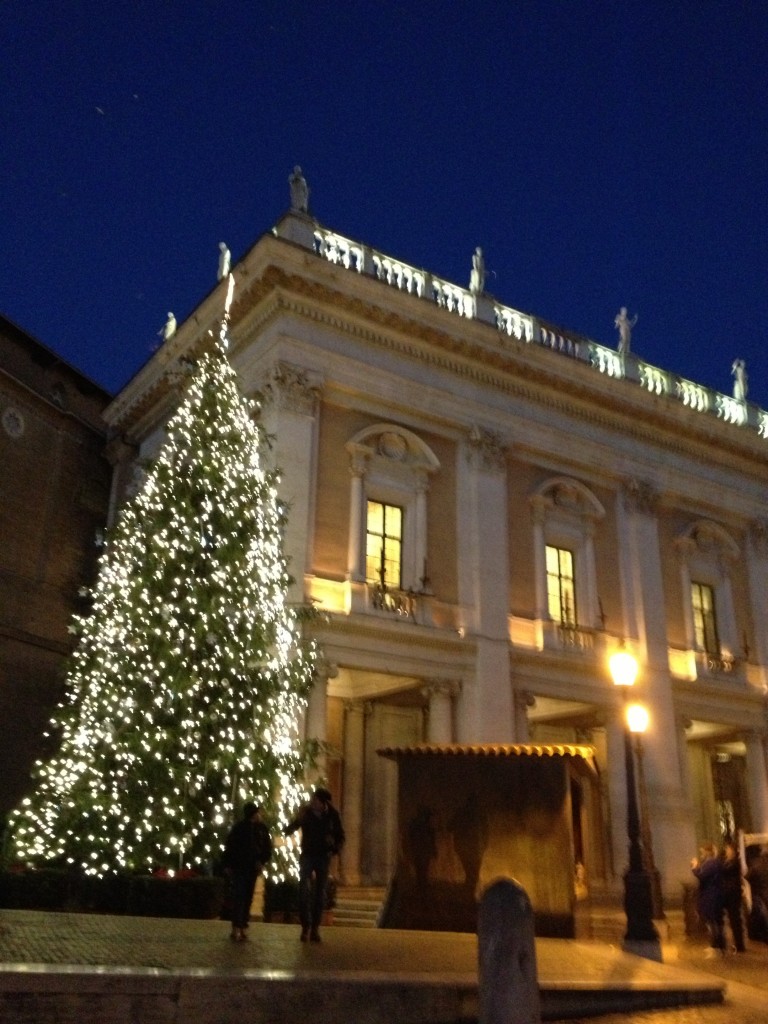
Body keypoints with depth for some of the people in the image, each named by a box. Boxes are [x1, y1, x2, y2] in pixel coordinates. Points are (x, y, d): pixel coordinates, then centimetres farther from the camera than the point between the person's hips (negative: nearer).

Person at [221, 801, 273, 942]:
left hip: (253, 867, 4)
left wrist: (262, 861, -6)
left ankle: (242, 927, 10)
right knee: (238, 896, -10)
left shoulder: (262, 828, 1)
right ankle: (236, 928, -11)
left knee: (248, 897, 5)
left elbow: (267, 847, 8)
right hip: (238, 866, -4)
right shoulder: (239, 827, -9)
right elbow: (229, 846, -6)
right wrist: (227, 864, -10)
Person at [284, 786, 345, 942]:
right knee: (304, 891, -11)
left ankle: (315, 928, 9)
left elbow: (340, 836, 5)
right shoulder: (305, 812, -9)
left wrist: (335, 850, -14)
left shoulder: (333, 815, -7)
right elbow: (289, 830, -8)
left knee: (320, 893, 3)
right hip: (307, 855, -1)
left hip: (323, 857, 1)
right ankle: (306, 926, -6)